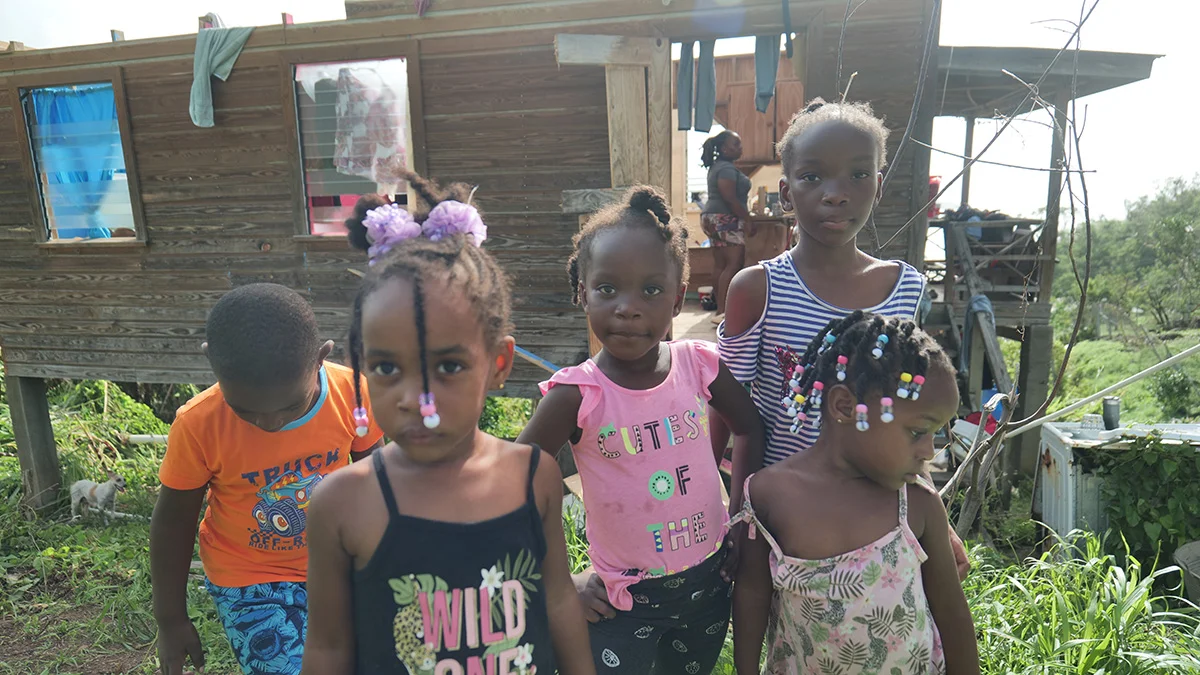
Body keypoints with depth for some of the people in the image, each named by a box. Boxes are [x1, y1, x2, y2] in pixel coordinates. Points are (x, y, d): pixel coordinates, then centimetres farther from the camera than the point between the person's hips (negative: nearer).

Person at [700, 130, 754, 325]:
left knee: (720, 264, 9)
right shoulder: (726, 168, -14)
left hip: (713, 218, 11)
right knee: (734, 263, -14)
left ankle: (720, 307, 12)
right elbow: (730, 199, -20)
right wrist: (747, 220, -16)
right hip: (725, 220, -11)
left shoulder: (718, 166, 18)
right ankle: (722, 311, -19)